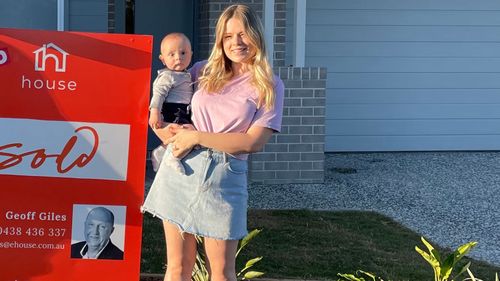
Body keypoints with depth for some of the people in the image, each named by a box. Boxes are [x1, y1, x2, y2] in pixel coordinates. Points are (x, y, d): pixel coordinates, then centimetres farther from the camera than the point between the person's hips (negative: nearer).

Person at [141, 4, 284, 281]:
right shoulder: (204, 71, 10)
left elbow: (253, 142, -10)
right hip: (180, 170, 3)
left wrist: (197, 137, -11)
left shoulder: (269, 86, 0)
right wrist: (173, 138, -3)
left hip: (224, 178, -3)